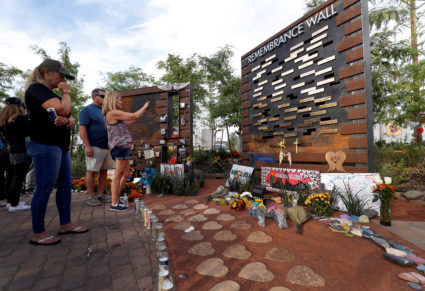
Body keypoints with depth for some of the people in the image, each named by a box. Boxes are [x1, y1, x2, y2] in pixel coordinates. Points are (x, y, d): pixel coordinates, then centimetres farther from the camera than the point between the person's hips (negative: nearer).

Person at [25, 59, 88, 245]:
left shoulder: (50, 93, 23)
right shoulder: (37, 88, -7)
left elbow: (72, 120, 17)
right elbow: (62, 109, -23)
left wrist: (67, 120, -6)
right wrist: (66, 93, -5)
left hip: (60, 145, 10)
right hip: (45, 145, -10)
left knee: (65, 184, 9)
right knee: (44, 188, -4)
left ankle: (65, 224, 18)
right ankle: (37, 233, 8)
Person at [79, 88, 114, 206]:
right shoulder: (87, 110, -3)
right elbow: (82, 128, -10)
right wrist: (87, 146, -18)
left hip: (107, 146, 7)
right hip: (95, 147, -7)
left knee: (104, 171, 8)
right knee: (92, 171, 0)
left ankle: (100, 194, 18)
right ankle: (91, 196, 10)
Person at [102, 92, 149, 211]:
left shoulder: (114, 114, 21)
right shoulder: (113, 113, -10)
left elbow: (127, 123, 25)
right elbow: (134, 116, -12)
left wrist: (141, 112, 22)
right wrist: (144, 107, 4)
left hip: (123, 147, 10)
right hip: (120, 146, -10)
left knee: (126, 173, 16)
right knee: (118, 175, -6)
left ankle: (116, 198, 25)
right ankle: (114, 204, 2)